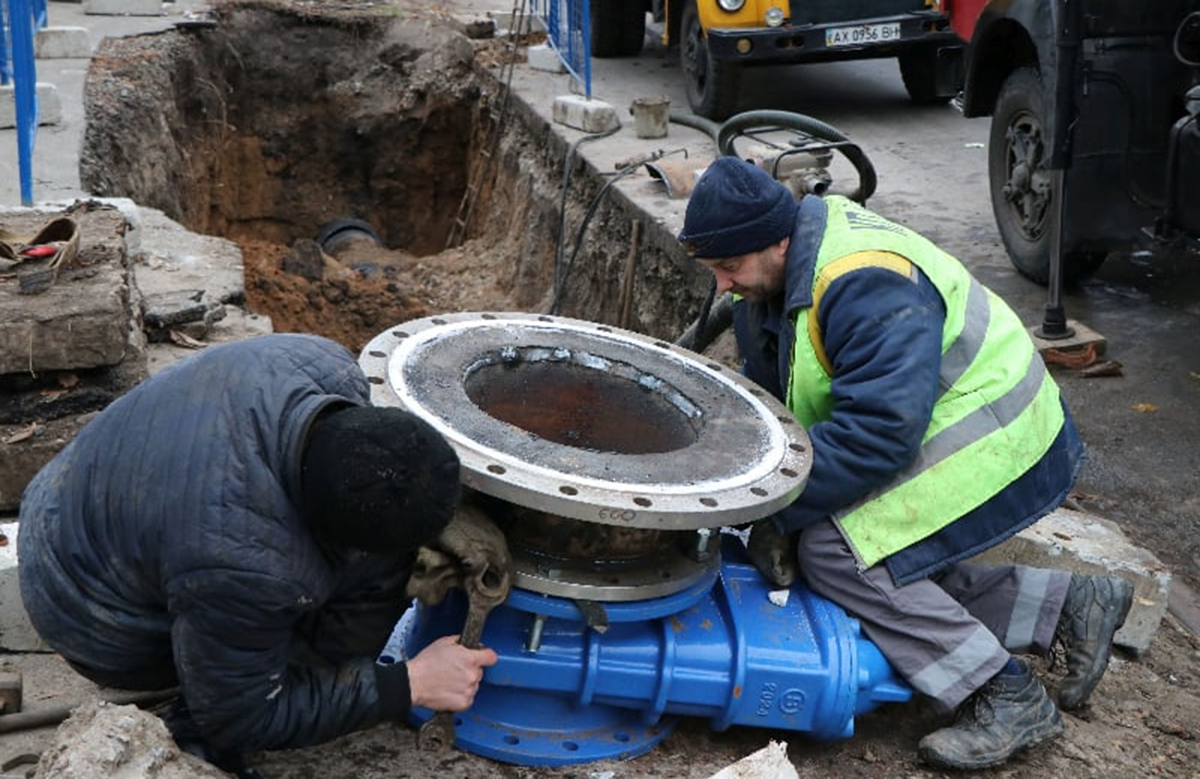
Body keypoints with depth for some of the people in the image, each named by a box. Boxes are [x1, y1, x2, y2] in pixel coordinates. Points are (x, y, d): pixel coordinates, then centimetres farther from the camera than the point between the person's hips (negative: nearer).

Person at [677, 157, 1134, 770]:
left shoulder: (868, 287, -29)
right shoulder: (776, 271, 2)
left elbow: (876, 432, -33)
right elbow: (765, 393, 10)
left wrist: (777, 508, -27)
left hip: (997, 442, -10)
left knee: (834, 551, -20)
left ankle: (1009, 701, -11)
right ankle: (1070, 604, 18)